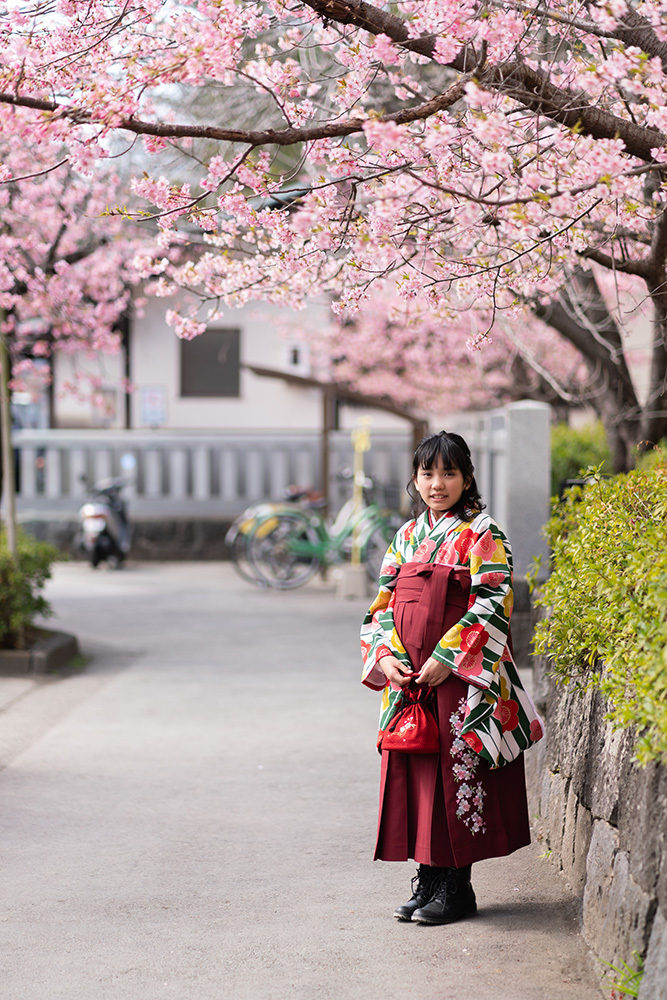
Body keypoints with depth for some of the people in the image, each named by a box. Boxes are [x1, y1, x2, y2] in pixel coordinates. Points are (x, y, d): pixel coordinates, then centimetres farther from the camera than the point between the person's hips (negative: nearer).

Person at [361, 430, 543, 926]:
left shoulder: (483, 534, -4)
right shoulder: (407, 536, 14)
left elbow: (493, 605, -12)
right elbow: (384, 605, 14)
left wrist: (447, 659, -18)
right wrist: (385, 656, -4)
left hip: (461, 680, -6)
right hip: (407, 679, 6)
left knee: (457, 771, -3)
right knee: (412, 770, 6)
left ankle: (457, 886, 7)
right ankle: (428, 879, 16)